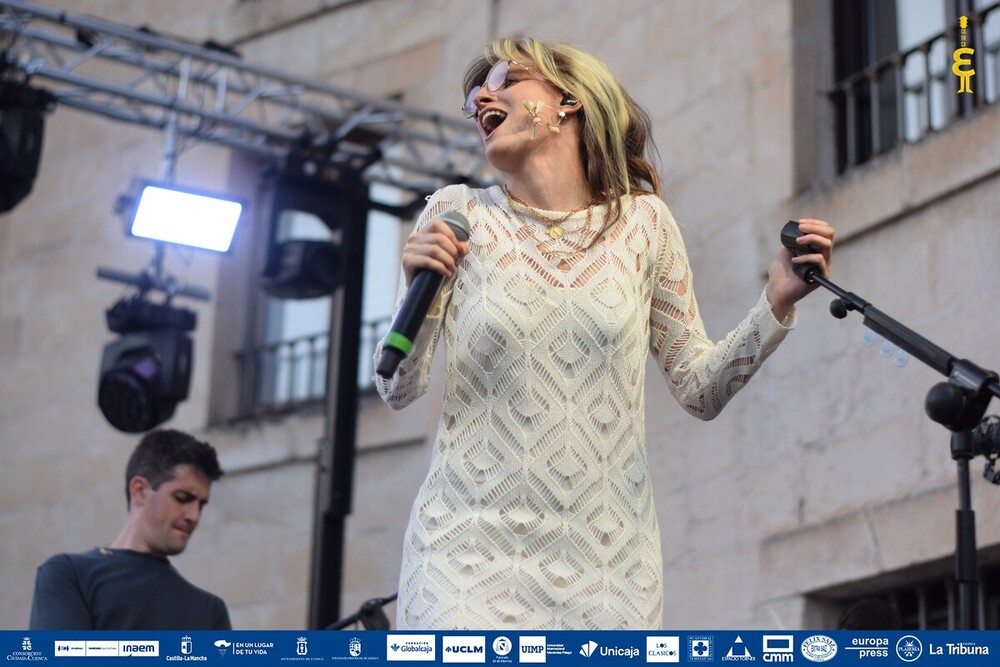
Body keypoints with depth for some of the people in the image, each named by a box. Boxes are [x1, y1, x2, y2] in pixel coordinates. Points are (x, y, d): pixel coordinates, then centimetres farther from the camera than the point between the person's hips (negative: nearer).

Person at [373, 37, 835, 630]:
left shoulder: (642, 222, 3)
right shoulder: (456, 214, 1)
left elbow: (701, 390, 6)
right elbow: (398, 391, 1)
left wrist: (778, 304, -7)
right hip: (470, 552, -1)